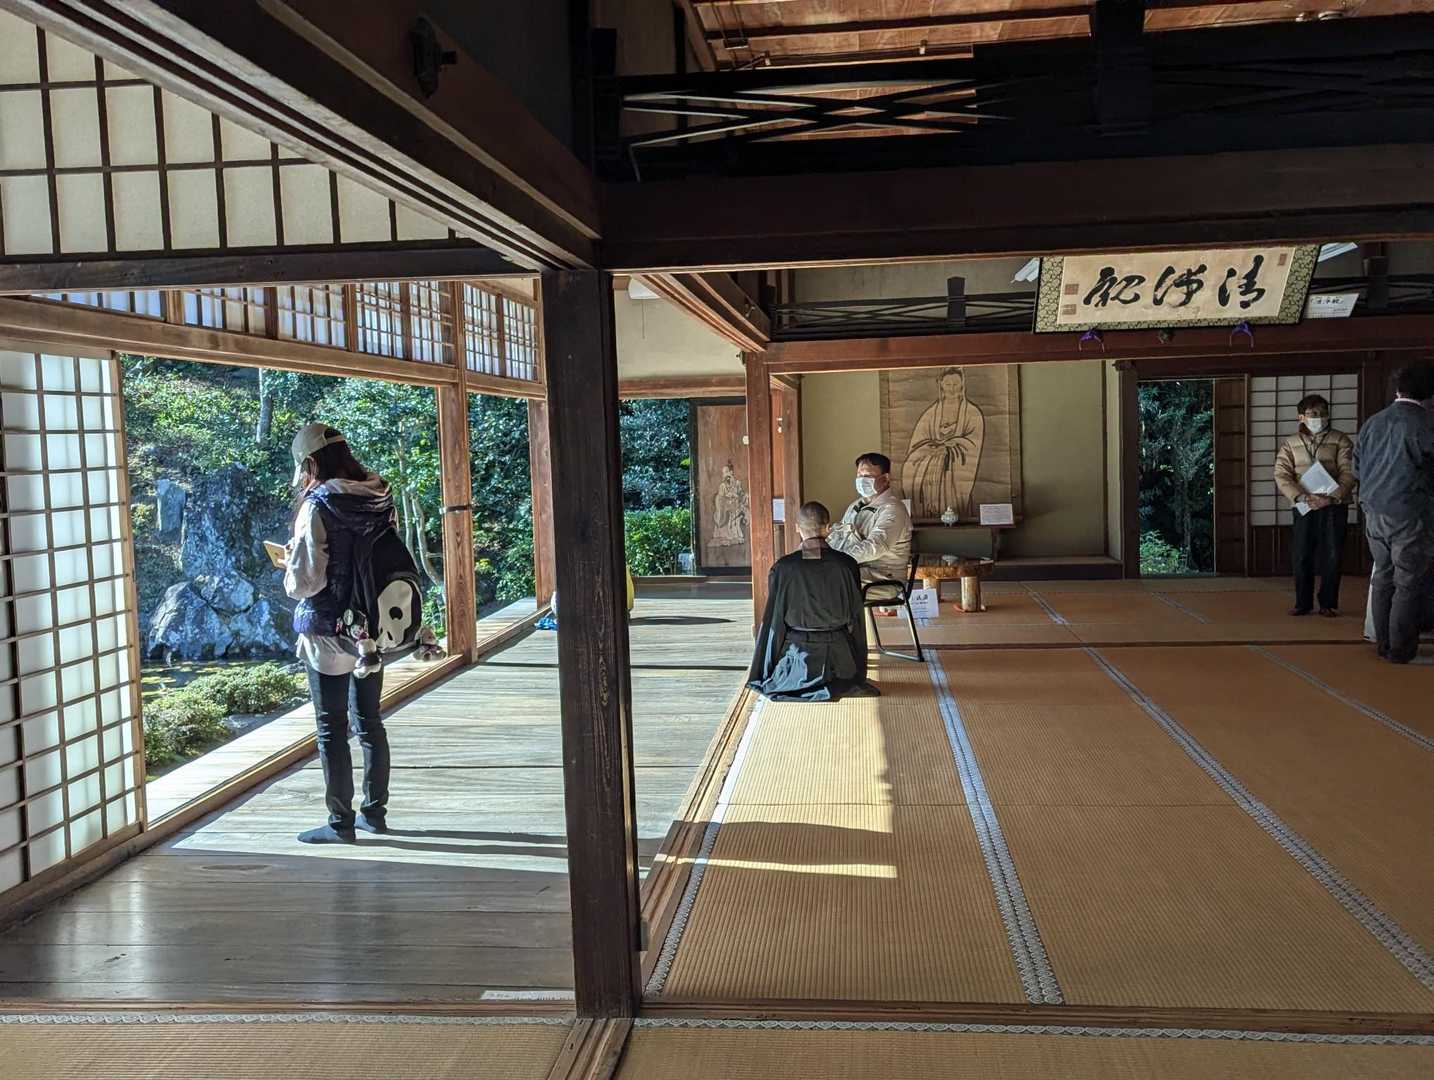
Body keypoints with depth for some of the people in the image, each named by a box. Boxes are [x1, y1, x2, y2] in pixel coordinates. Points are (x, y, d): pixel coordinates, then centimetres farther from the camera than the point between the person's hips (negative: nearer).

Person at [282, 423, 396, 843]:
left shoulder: (318, 507, -17)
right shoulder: (380, 499, 2)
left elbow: (305, 582, -19)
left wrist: (289, 563, 3)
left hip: (329, 634, -6)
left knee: (332, 728, 4)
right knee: (369, 721, 16)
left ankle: (340, 822, 10)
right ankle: (374, 812, 25)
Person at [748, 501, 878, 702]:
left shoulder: (783, 567, -13)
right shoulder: (846, 564, -10)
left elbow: (774, 620, -6)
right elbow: (856, 617, 0)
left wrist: (764, 676, 9)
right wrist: (858, 674, 15)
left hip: (797, 656, 0)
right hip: (838, 654, 0)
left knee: (772, 684, 31)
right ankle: (840, 686, 10)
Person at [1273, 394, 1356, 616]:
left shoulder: (1340, 440, 4)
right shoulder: (1291, 444, 8)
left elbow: (1348, 473, -5)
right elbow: (1281, 475, -2)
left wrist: (1332, 497, -19)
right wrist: (1301, 496, -17)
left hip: (1334, 506, -1)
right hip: (1304, 507, 1)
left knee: (1332, 556, 1)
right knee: (1301, 556, 3)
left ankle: (1328, 604, 12)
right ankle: (1303, 602, 15)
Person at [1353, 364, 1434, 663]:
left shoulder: (1373, 422, 4)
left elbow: (1357, 467, 13)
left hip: (1374, 512, 6)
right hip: (1409, 515, -6)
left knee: (1383, 577, 15)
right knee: (1410, 582, 2)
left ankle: (1383, 644, 20)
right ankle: (1401, 649, 5)